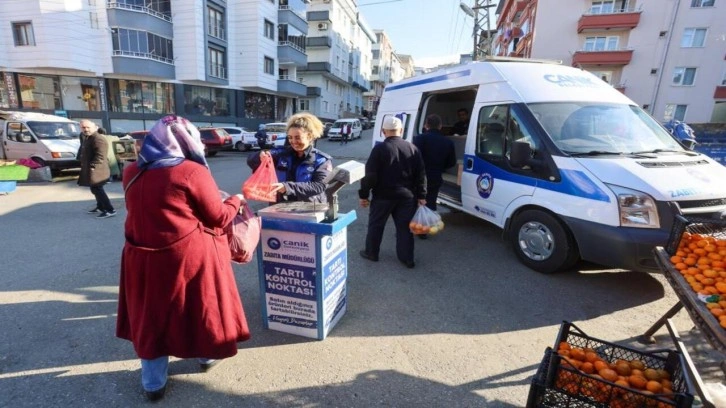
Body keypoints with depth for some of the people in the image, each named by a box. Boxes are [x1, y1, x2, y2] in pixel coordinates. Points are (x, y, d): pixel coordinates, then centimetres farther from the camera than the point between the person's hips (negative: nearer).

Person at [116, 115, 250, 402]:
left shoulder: (132, 173, 4)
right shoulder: (193, 172, -14)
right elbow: (218, 218, -10)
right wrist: (236, 201, 8)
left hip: (144, 258, 5)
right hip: (189, 256, -5)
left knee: (151, 315, 18)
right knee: (200, 305, 18)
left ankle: (153, 382, 30)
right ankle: (207, 356, 40)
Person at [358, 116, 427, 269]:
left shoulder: (379, 149, -9)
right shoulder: (413, 148, 4)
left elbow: (370, 175, -12)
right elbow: (421, 175, 5)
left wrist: (363, 194, -3)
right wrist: (421, 195, 9)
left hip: (383, 196, -3)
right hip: (406, 196, 4)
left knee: (375, 225, 14)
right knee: (404, 227, 12)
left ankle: (371, 253, 26)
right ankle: (407, 259, 18)